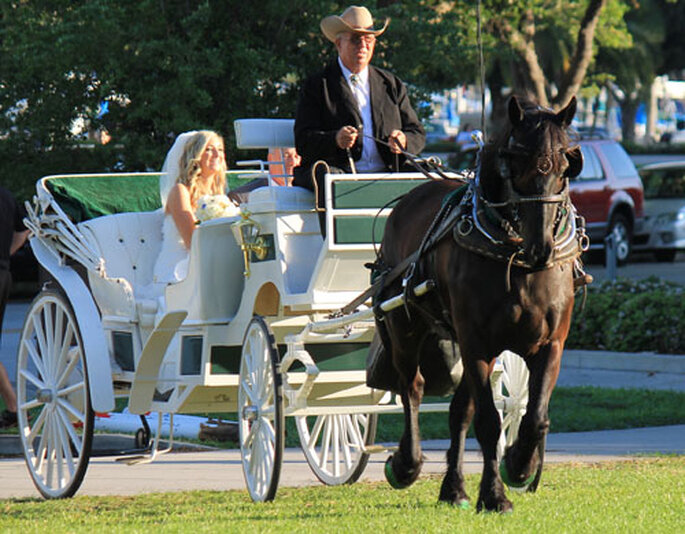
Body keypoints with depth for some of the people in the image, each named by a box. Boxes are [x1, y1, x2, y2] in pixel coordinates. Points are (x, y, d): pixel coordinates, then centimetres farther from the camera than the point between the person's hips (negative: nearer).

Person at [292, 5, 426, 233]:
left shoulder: (392, 84, 22)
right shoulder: (316, 86, 11)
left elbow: (418, 134, 19)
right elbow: (303, 141, 0)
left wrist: (403, 141, -7)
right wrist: (335, 140, -22)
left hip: (386, 173, 3)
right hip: (339, 171, -3)